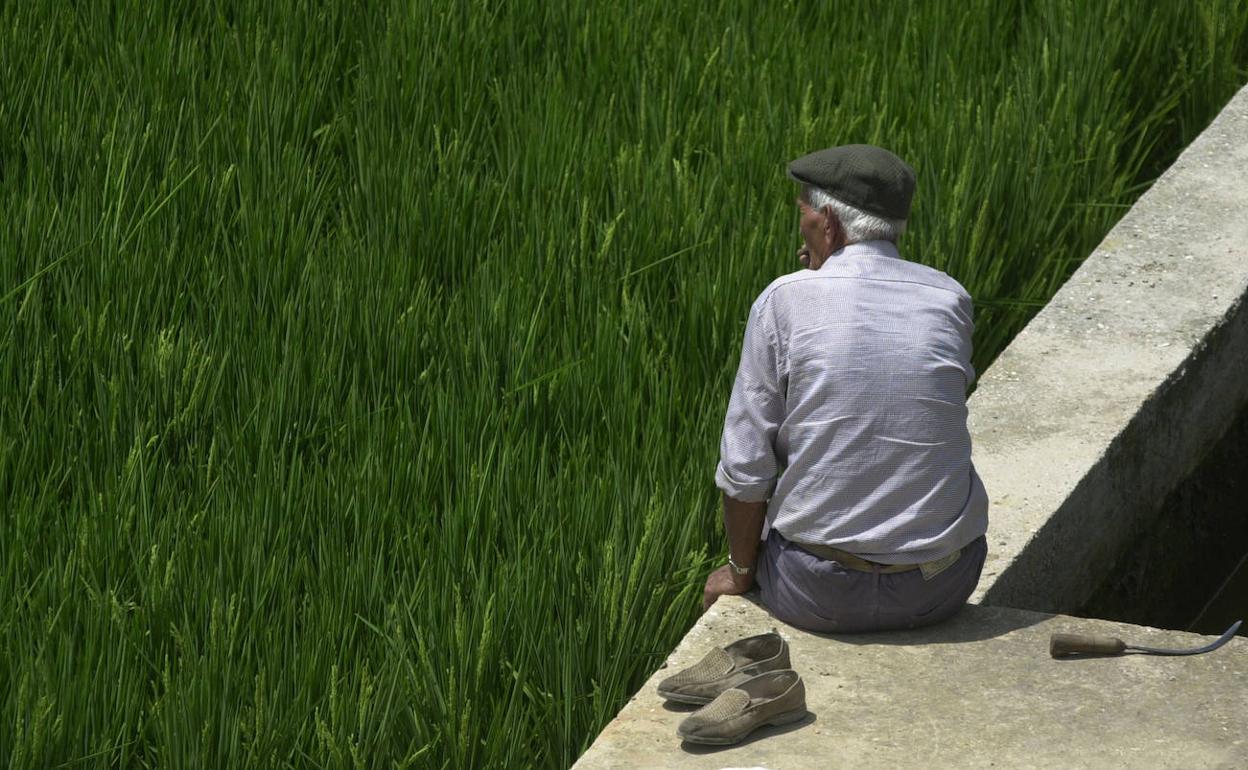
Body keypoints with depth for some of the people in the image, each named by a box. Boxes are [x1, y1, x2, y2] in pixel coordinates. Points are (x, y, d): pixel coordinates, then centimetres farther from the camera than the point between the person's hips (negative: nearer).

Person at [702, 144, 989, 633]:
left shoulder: (784, 301, -10)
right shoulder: (950, 300, -1)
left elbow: (745, 467, -9)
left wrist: (738, 573, 9)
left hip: (820, 592, -2)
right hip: (941, 588, 2)